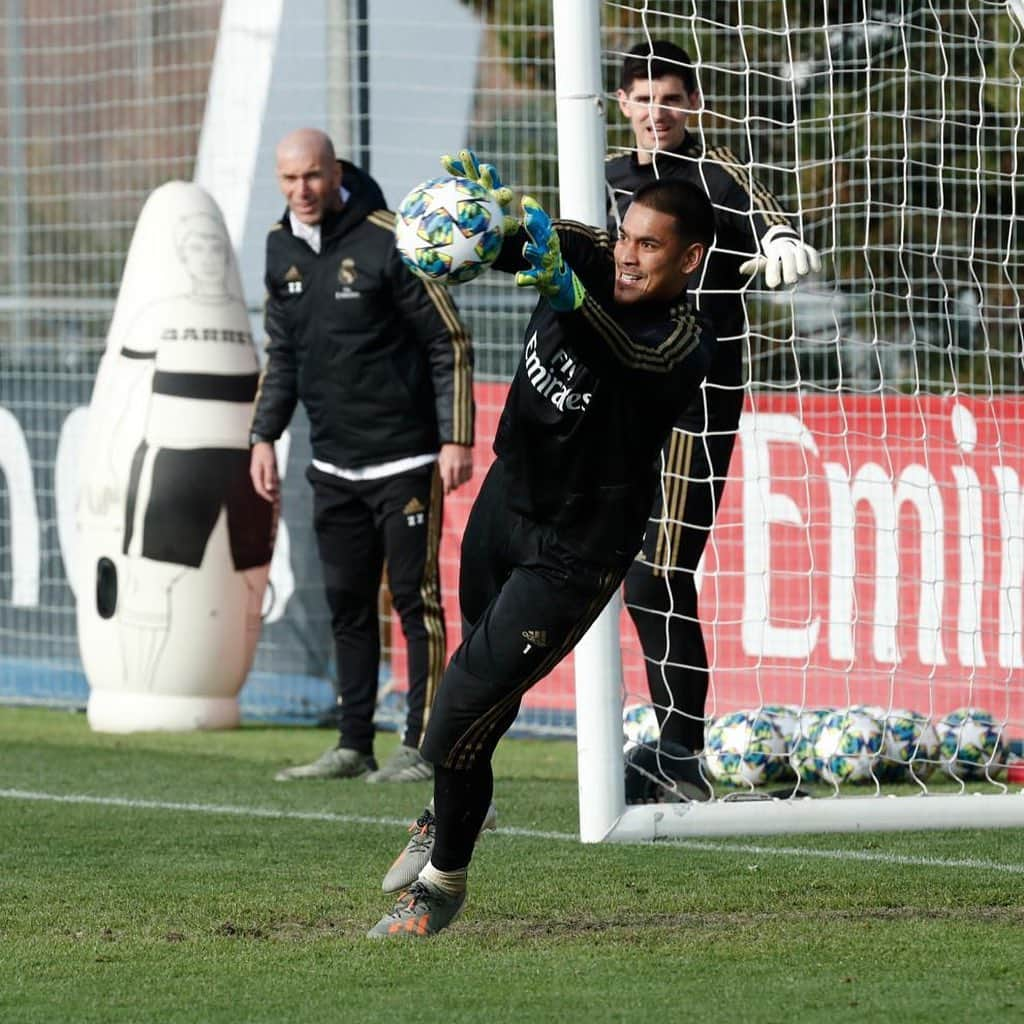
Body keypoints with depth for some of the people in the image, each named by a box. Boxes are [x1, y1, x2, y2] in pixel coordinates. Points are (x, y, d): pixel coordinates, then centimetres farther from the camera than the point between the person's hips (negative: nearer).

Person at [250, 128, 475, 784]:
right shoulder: (282, 249, 8)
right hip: (334, 466, 6)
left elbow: (451, 342, -9)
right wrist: (265, 436, 11)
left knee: (415, 599, -4)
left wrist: (457, 437, -13)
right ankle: (354, 746, 12)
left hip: (403, 460, -6)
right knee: (347, 605, 8)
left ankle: (422, 747, -2)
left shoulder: (388, 241, -12)